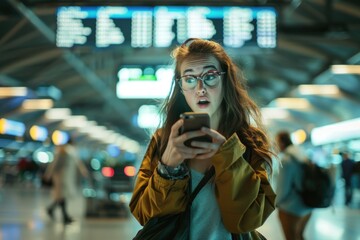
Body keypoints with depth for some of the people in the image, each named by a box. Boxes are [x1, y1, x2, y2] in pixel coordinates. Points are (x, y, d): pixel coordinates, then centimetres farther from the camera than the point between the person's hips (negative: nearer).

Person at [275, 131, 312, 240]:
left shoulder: (285, 160, -19)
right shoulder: (303, 156, 3)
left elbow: (282, 188, -17)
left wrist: (276, 202, 0)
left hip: (291, 207, -7)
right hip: (307, 205, 7)